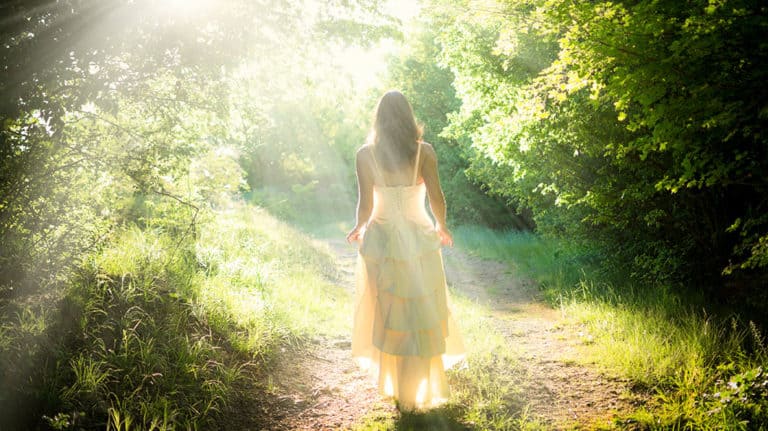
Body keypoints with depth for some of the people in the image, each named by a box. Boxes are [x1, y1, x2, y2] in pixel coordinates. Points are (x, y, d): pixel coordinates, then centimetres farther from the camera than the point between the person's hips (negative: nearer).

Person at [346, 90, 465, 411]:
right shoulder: (424, 151, -6)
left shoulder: (366, 155, -5)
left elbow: (365, 203, -7)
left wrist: (360, 228, 13)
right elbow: (436, 197, -9)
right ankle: (420, 389, 18)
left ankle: (396, 387, 28)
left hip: (381, 240, 1)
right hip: (419, 240, -1)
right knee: (423, 317, 12)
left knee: (387, 315, 16)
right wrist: (441, 227, 10)